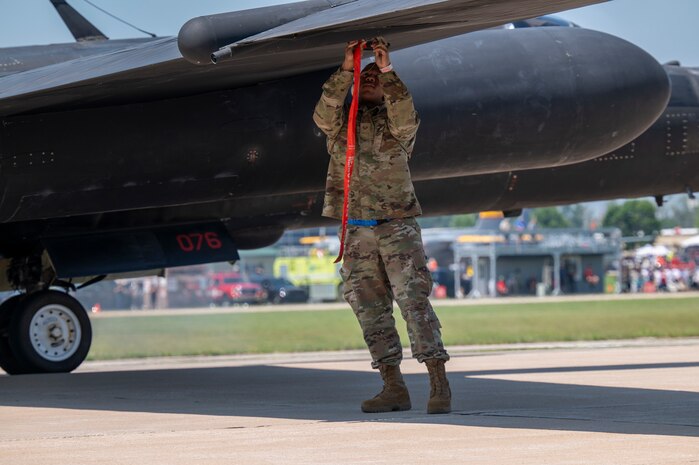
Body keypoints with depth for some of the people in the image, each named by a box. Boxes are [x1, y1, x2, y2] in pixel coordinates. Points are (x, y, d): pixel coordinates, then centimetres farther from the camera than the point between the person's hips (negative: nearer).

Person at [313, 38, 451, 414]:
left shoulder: (395, 123, 7)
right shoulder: (341, 123, 13)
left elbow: (405, 119, -17)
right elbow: (323, 115, -10)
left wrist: (387, 71, -21)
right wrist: (345, 69, -16)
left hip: (397, 224, -3)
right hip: (356, 230, 3)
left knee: (414, 299, -12)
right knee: (370, 308, 1)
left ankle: (439, 385, -13)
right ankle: (394, 389, 4)